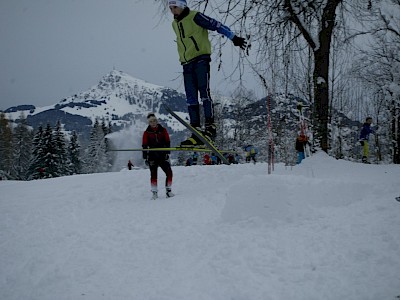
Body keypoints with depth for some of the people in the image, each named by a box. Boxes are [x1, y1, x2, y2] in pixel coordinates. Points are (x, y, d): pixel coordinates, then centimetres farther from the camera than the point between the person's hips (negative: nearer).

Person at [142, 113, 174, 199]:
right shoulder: (147, 133, 3)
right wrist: (145, 158, -2)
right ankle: (154, 192, 0)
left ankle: (168, 190, 5)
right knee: (153, 174, -5)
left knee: (169, 173, -7)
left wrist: (167, 153, -2)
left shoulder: (163, 130, 7)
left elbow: (167, 143, 8)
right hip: (152, 157, -1)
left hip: (162, 156, 1)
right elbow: (144, 146, 3)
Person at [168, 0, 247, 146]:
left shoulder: (195, 17, -5)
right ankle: (197, 132, 0)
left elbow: (216, 25, -10)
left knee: (204, 93, -14)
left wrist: (234, 38, -17)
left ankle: (210, 127, -13)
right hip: (187, 64, 7)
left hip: (201, 59, -7)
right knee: (191, 99, 1)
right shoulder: (175, 24, 18)